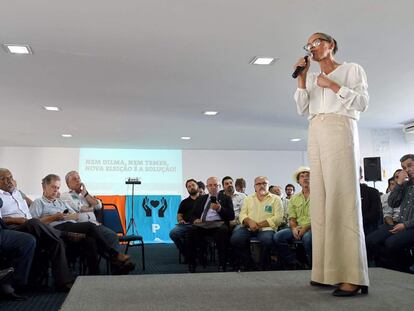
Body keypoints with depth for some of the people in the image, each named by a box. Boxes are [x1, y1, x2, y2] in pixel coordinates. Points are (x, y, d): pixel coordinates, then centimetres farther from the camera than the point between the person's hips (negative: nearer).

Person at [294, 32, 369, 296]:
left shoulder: (352, 69, 9)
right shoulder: (312, 78, 23)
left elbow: (362, 102, -3)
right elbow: (302, 110, 12)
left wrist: (333, 85, -7)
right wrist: (301, 79, 6)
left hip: (340, 132, -6)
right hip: (316, 136, 6)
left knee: (342, 198, -16)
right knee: (321, 201, -1)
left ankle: (353, 276, -18)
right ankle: (328, 271, 1)